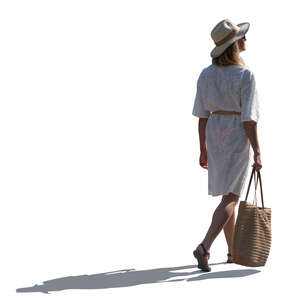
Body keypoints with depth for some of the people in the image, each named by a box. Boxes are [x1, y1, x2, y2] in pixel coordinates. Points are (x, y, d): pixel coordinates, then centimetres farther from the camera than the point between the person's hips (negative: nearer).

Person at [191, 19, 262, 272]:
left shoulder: (206, 75, 1)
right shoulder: (245, 75, -16)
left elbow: (202, 116, 4)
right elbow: (249, 119, -18)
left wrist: (203, 150, 11)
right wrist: (257, 153, -14)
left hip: (214, 137, 6)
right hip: (238, 138, -6)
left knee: (229, 194, 18)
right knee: (230, 199, -2)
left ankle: (233, 250, 26)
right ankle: (204, 247, -16)